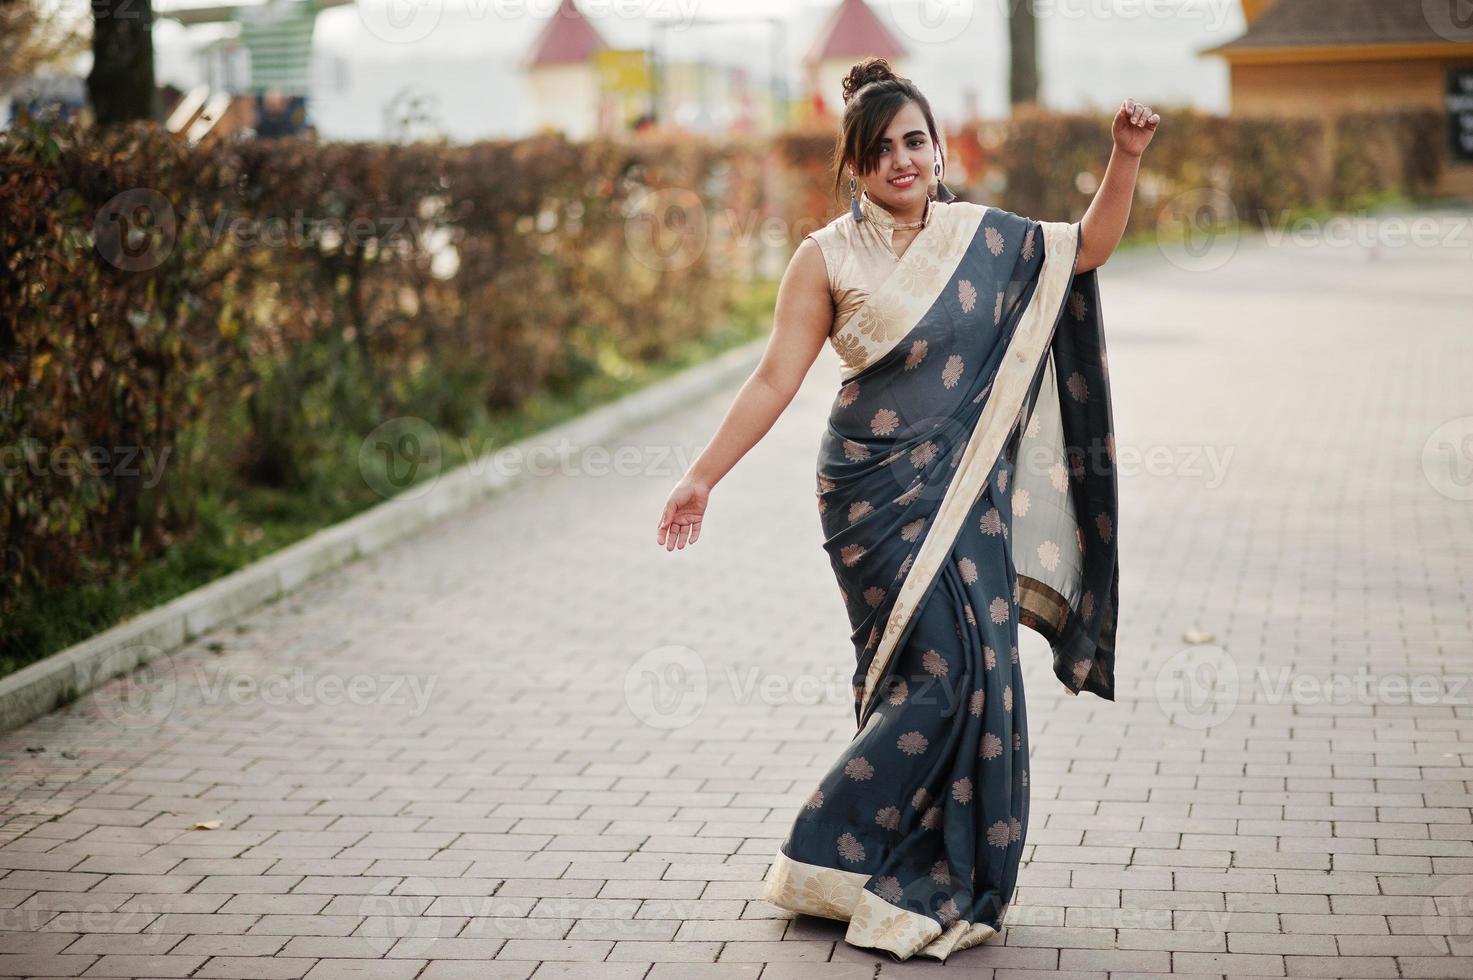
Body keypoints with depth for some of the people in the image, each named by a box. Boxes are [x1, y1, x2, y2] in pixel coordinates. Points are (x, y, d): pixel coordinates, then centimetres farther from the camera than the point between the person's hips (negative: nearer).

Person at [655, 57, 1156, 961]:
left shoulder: (980, 236, 9)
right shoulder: (830, 257, -3)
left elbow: (1090, 246, 11)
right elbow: (775, 381, -4)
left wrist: (1126, 157, -3)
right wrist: (704, 477, -8)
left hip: (967, 493, 5)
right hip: (878, 490, -5)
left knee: (978, 677, 4)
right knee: (937, 673, -14)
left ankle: (940, 880, 18)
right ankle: (826, 859, 1)